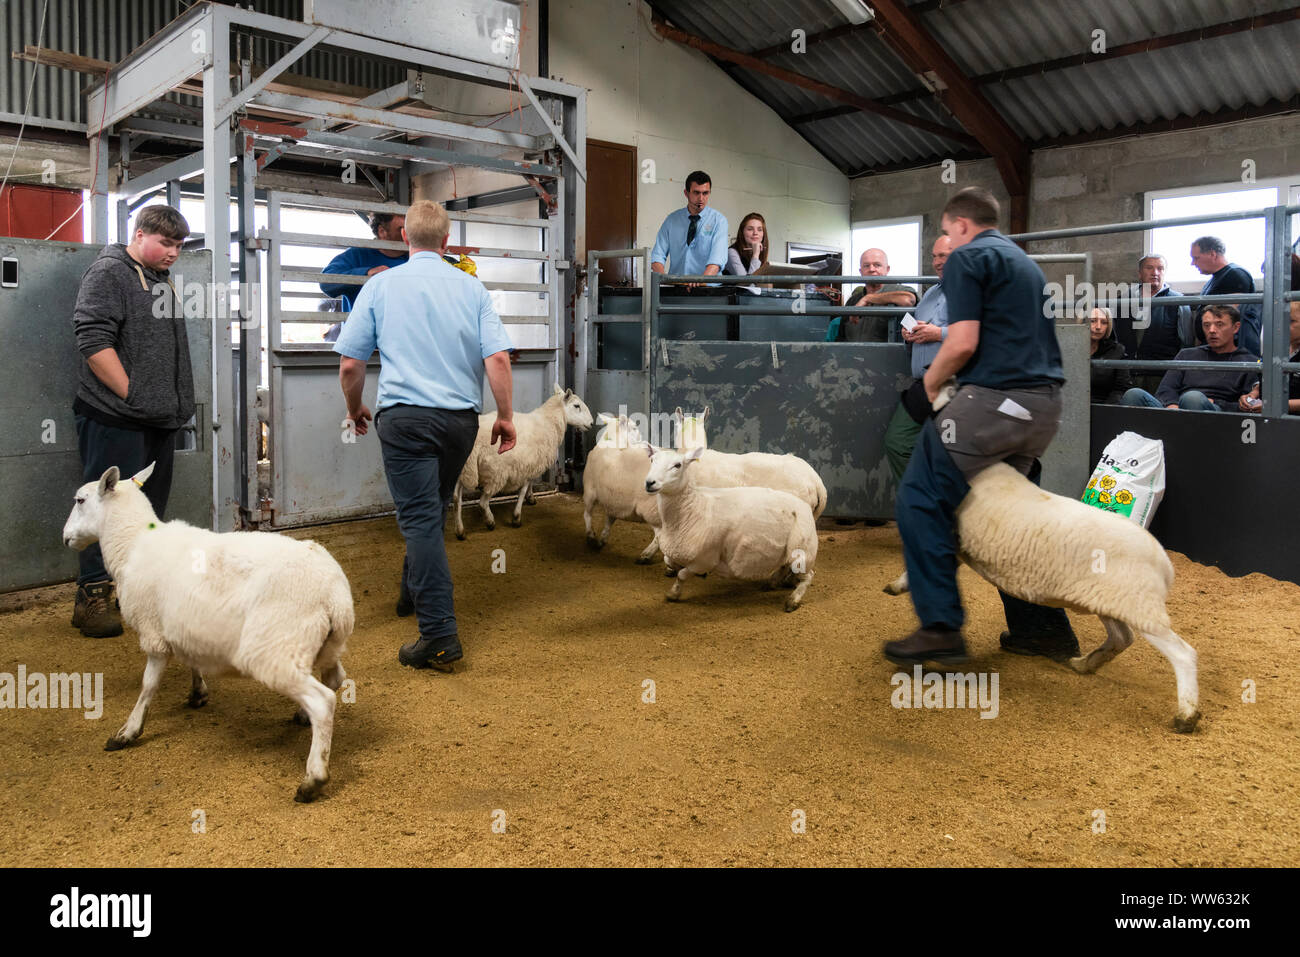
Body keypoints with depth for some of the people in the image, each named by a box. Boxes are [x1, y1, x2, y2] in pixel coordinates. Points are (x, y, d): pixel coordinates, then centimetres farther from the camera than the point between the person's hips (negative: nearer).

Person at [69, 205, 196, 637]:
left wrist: (175, 403, 16)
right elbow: (94, 340, -16)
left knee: (151, 508, 12)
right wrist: (131, 394, -17)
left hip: (159, 421, 8)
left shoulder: (162, 280, 20)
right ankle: (93, 597, 4)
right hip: (116, 419, -8)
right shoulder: (108, 273, -6)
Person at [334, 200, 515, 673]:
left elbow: (349, 364, 0)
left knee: (420, 519, -5)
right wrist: (506, 416, 5)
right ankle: (413, 593, 39)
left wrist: (355, 408, 17)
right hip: (461, 418, 3)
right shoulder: (472, 288, 5)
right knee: (431, 511, 22)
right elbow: (498, 358, -4)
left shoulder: (381, 285, 1)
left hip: (405, 416, -3)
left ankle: (439, 635, -10)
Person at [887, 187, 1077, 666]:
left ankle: (941, 627, -10)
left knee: (921, 499, -4)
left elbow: (964, 342, -14)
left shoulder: (967, 258, -2)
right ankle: (1043, 627, 20)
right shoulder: (1024, 261, 25)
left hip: (997, 399, -9)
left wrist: (933, 379, 4)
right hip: (1045, 404, 9)